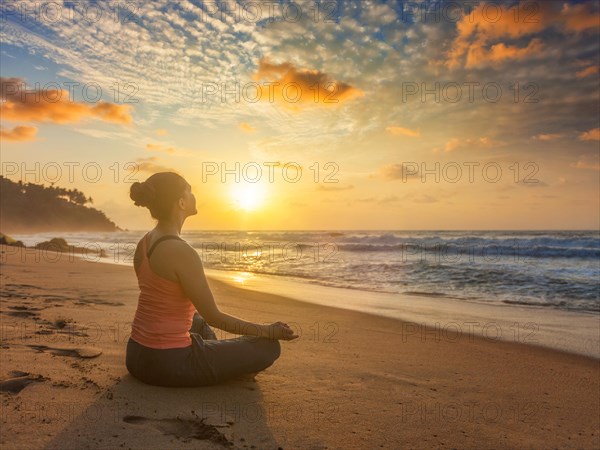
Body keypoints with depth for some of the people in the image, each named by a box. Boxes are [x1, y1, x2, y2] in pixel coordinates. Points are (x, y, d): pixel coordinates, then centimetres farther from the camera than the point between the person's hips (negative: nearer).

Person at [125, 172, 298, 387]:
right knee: (269, 346, -1)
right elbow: (214, 317, -17)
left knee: (197, 320, 39)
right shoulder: (182, 252, -23)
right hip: (169, 364, -9)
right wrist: (269, 331, -7)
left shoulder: (145, 243, 4)